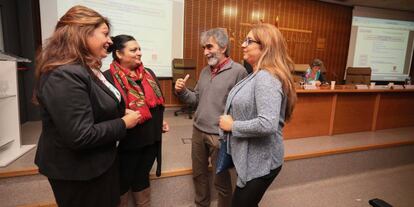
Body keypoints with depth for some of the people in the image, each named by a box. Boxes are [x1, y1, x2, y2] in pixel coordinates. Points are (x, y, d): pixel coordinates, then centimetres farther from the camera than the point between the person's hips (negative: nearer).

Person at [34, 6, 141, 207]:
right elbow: (80, 136, -31)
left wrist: (123, 113, 3)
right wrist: (123, 123, -20)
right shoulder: (65, 75, -28)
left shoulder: (85, 68, 5)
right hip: (78, 171, -9)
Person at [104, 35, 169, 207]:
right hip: (126, 143, -5)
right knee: (123, 182, 17)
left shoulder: (149, 74, 7)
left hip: (150, 140, 6)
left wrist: (161, 121, 9)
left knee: (142, 178, 23)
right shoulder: (108, 78, -16)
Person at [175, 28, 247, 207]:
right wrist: (182, 92, -4)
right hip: (198, 131, 7)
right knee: (198, 174, 22)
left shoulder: (238, 71, -13)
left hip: (220, 136, -7)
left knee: (221, 180, 12)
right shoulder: (205, 71, 9)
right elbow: (197, 99, 13)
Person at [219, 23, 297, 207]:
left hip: (260, 162, -10)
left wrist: (233, 125, -22)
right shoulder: (257, 75, 8)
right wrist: (229, 120, 3)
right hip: (251, 158, 10)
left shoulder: (266, 78, -24)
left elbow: (268, 124, -34)